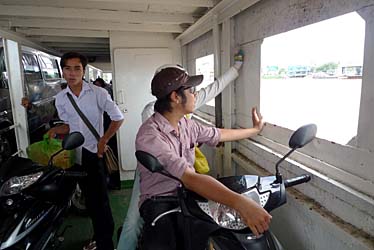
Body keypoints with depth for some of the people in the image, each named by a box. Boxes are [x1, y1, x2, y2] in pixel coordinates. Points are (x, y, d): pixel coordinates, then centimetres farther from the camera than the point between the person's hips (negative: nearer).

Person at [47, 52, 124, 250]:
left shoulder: (98, 93, -11)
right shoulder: (60, 98, 3)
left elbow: (118, 118, -7)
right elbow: (69, 125, 13)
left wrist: (104, 140, -13)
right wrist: (55, 130, -7)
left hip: (95, 153, -5)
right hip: (75, 154, 5)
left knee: (100, 200, -1)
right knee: (89, 199, 16)